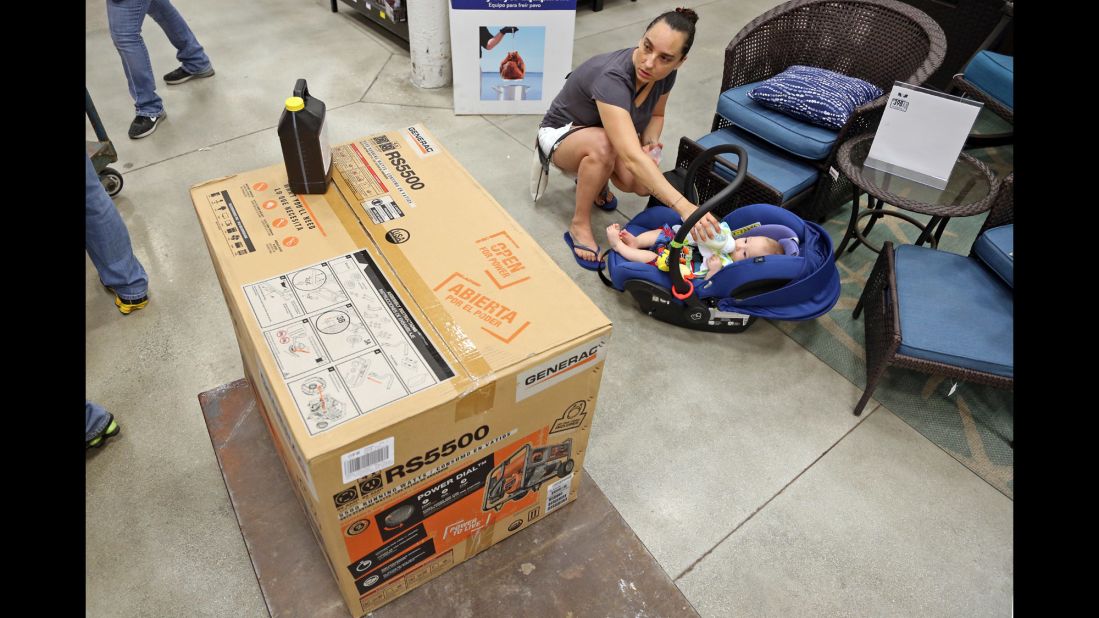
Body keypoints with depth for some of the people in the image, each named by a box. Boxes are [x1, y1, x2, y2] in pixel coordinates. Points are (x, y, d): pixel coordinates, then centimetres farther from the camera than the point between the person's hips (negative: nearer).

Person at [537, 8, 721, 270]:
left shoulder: (665, 74, -17)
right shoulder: (612, 77, -39)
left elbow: (656, 115, 5)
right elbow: (631, 157, -50)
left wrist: (650, 144, -18)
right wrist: (683, 206, -58)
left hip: (608, 135, 6)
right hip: (562, 133, -5)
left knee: (644, 184, -24)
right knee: (603, 145, -40)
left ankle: (595, 180, 9)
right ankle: (579, 225, -18)